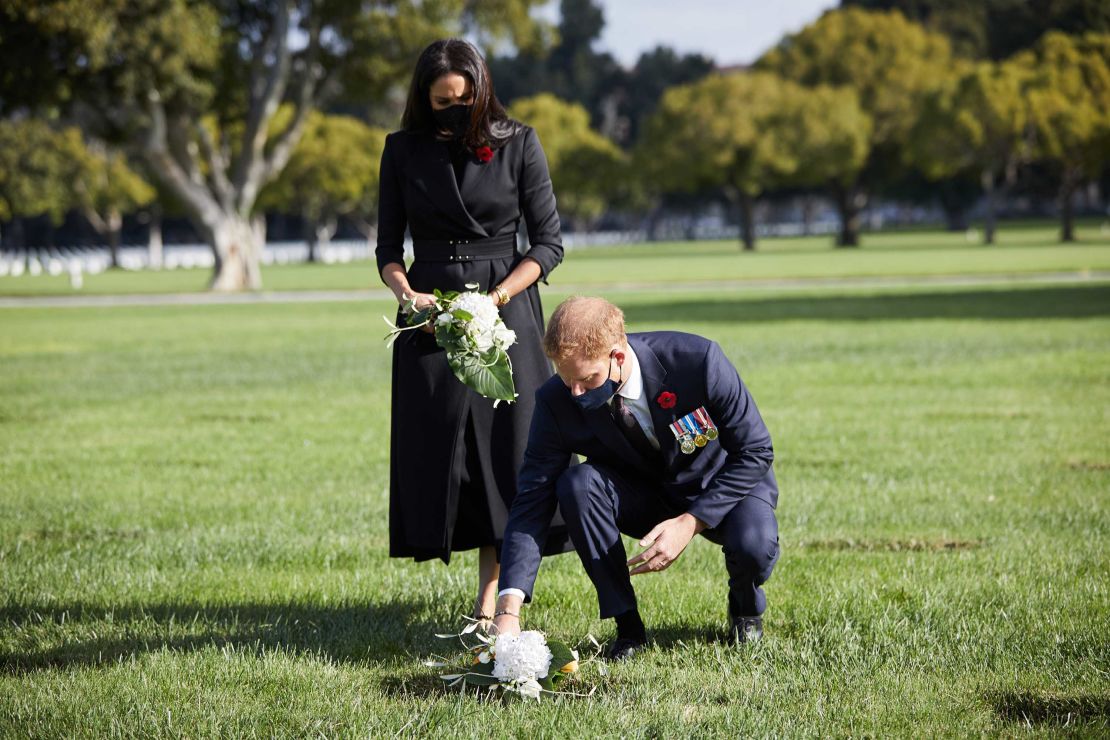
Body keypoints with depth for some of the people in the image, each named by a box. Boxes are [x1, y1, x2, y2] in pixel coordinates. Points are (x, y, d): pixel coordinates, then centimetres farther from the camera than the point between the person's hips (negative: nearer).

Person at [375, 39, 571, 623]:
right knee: (436, 449, -1)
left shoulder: (518, 145, -1)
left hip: (506, 311, -2)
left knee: (504, 445, -6)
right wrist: (405, 293, -13)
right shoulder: (404, 150, 5)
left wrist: (497, 297, -15)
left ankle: (492, 601, -4)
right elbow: (388, 247, 8)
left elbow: (548, 244, -1)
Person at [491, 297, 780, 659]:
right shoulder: (558, 402, -22)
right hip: (643, 494, 2)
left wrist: (690, 523, -30)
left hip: (720, 487, -2)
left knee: (754, 547, -34)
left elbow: (755, 452, -20)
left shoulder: (697, 359, -30)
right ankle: (627, 625, -15)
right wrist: (508, 611, -33)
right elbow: (532, 500, -22)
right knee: (576, 484, -29)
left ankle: (746, 606, 5)